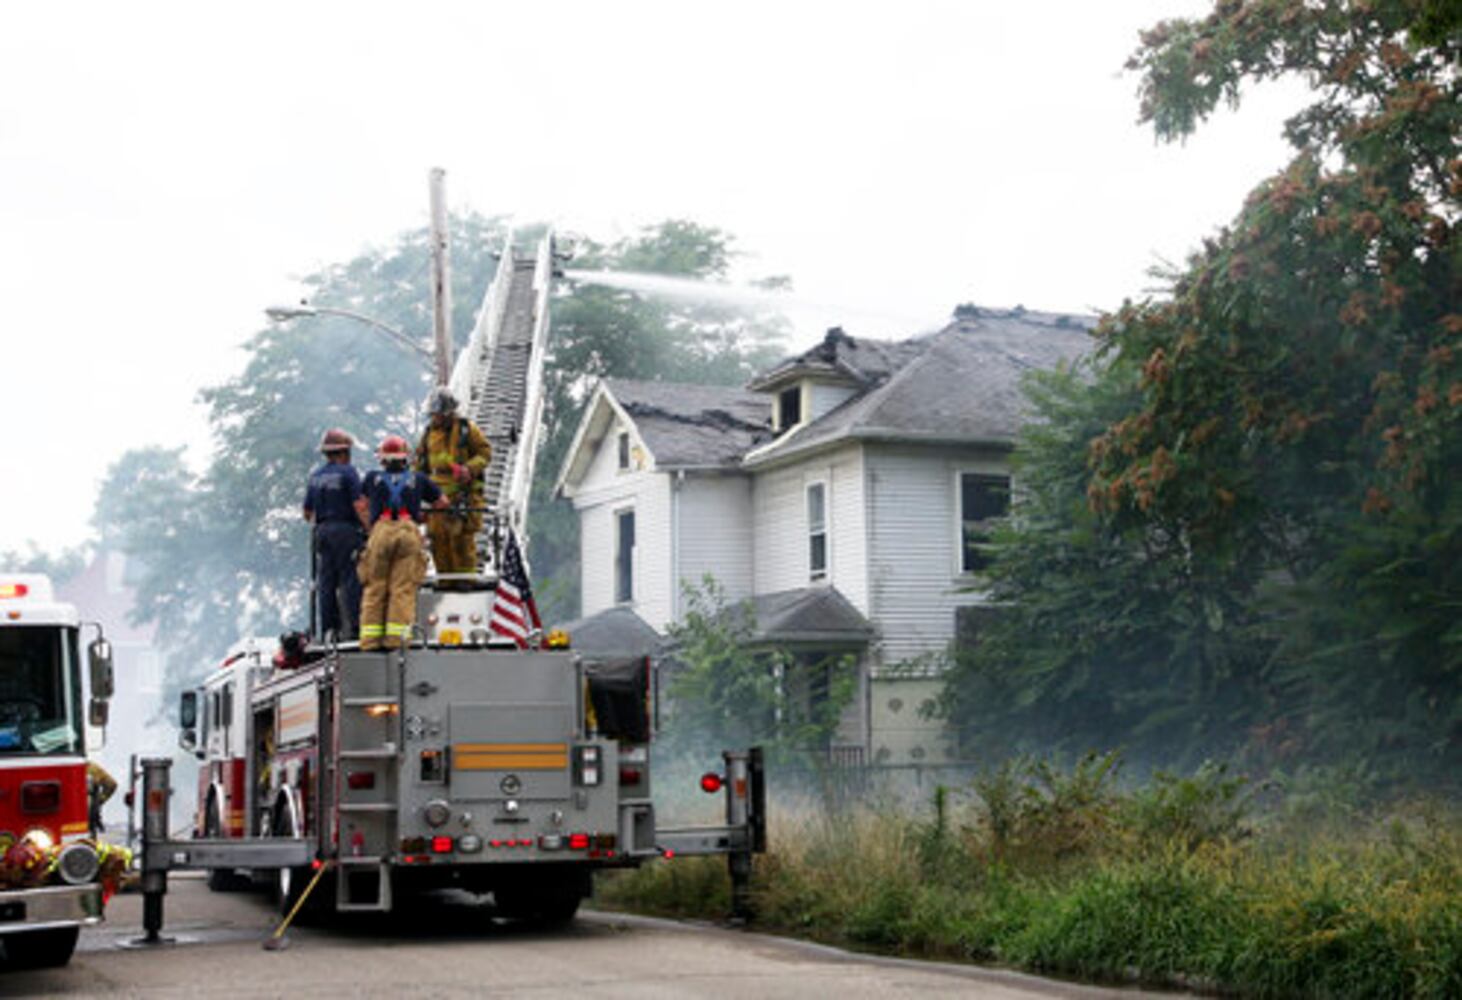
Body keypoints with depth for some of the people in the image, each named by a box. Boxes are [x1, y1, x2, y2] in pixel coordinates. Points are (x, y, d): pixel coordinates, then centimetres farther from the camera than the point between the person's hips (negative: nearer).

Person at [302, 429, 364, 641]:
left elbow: (307, 513, 15)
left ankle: (328, 629, 8)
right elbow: (358, 504, -15)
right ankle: (350, 627, -10)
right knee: (349, 579, -5)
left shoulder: (315, 476, 13)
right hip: (345, 530, -6)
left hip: (322, 531, 6)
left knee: (325, 582, 7)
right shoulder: (347, 472, -6)